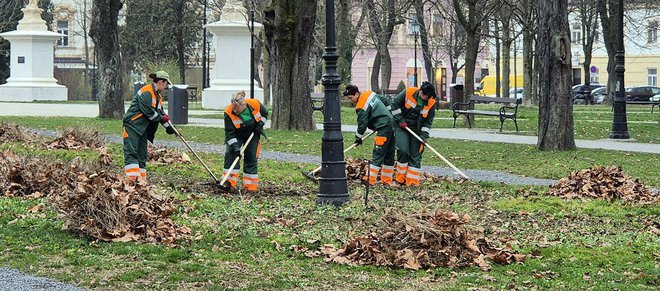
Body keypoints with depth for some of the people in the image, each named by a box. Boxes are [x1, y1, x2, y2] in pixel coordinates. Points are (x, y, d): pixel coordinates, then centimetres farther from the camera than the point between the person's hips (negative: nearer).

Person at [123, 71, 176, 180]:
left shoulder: (158, 96, 17)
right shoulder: (146, 92, -15)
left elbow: (161, 113, 21)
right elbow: (148, 111, -20)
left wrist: (169, 127, 13)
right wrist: (162, 118, -8)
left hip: (142, 128, 10)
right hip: (132, 125, -10)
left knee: (142, 153, 8)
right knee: (131, 152, -16)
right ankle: (132, 178, -26)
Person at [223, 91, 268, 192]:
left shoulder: (255, 104, -26)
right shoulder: (229, 112, -30)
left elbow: (265, 113, -2)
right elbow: (229, 132, -25)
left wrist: (260, 124, -14)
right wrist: (235, 146, -34)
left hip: (253, 134, 1)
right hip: (236, 135, -1)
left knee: (251, 157, 0)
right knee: (230, 154, -17)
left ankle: (251, 185, 7)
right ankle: (229, 182, -16)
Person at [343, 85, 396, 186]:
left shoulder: (361, 107, -15)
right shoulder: (370, 94, 11)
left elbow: (362, 123, -9)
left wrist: (358, 137, 6)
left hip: (384, 128, -9)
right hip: (392, 124, 9)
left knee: (377, 155, -10)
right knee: (389, 154, 12)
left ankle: (370, 180, -13)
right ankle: (387, 180, 17)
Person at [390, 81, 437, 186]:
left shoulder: (431, 103, -8)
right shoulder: (408, 93, -15)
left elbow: (429, 120, -2)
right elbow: (395, 104, -6)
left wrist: (424, 135, -12)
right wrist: (400, 120, -11)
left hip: (416, 130, 2)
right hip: (401, 127, -2)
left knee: (415, 155, 1)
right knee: (403, 150, -16)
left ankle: (412, 181, 8)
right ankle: (401, 177, -2)